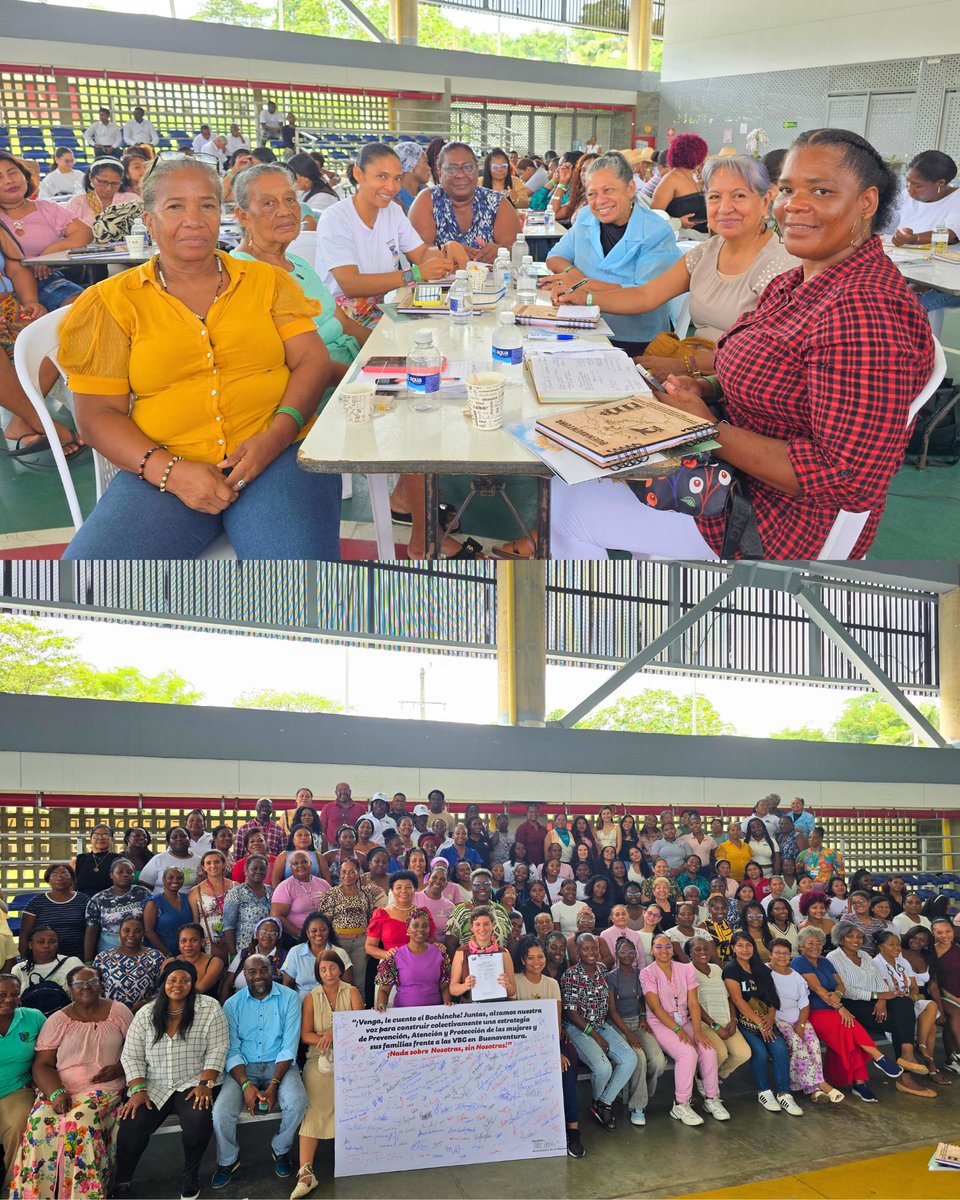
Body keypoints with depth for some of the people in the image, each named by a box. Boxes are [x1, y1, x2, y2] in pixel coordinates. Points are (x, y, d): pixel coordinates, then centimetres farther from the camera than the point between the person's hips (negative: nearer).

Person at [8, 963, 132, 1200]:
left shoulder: (118, 1012, 9)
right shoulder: (57, 1020, 8)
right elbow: (42, 1065, 2)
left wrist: (119, 1067, -9)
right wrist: (56, 1093, -16)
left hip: (104, 1088, -1)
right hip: (60, 1089, 2)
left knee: (79, 1123, -32)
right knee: (39, 1125, -29)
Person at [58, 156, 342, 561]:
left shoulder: (267, 281, 16)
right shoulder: (112, 302, 12)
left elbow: (313, 362, 7)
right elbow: (98, 412, 6)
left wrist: (275, 437, -13)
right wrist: (168, 470, -13)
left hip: (277, 456, 0)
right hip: (161, 470, 0)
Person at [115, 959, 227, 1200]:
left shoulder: (209, 1008, -3)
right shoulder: (145, 1015, 6)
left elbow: (216, 1050, -6)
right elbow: (131, 1057, 4)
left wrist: (204, 1084, -16)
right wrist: (138, 1090, -8)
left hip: (194, 1084, -2)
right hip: (154, 1088, 3)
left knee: (198, 1119, -30)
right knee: (131, 1125, -22)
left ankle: (191, 1174, -3)